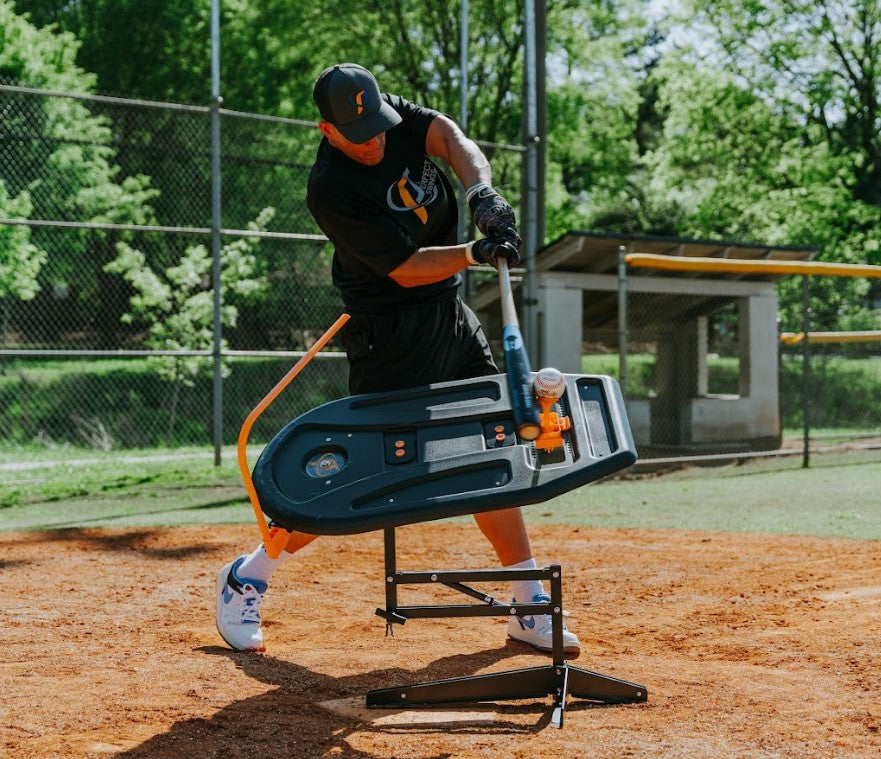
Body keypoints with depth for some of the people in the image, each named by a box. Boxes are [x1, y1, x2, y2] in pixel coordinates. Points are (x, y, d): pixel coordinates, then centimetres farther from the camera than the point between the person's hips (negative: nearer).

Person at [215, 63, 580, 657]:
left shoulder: (397, 118, -2)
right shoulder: (330, 190, -21)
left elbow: (453, 140, -19)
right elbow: (407, 269, -22)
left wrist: (483, 192, -38)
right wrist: (477, 253, -35)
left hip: (452, 315, 7)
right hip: (391, 334, -7)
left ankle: (531, 607, 11)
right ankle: (248, 577, 10)